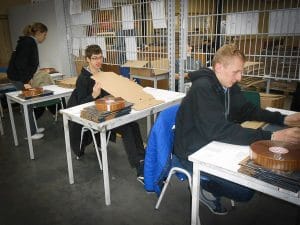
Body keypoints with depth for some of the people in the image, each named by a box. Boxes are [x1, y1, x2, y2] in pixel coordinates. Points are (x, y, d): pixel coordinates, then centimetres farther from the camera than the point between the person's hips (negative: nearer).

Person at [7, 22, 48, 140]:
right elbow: (20, 63, -23)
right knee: (27, 104, -3)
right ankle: (31, 133, 7)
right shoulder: (28, 42, -18)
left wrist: (28, 78, 13)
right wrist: (25, 81, -22)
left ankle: (32, 128, 24)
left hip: (20, 77, 9)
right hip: (18, 77, -9)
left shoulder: (30, 42, 12)